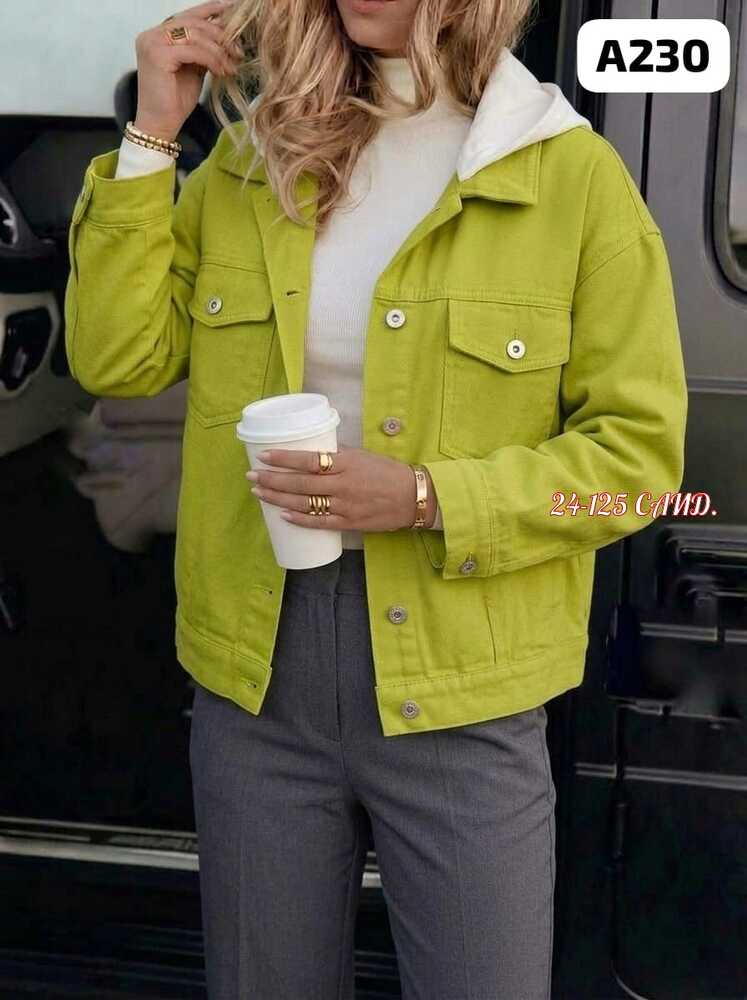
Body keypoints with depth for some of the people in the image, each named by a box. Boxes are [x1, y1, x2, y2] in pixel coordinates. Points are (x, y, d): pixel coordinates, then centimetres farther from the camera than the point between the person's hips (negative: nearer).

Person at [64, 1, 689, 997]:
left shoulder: (573, 175, -6)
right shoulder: (253, 156, 6)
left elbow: (637, 448, -7)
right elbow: (118, 355, 1)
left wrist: (428, 499, -19)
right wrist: (152, 134, -4)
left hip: (460, 691, -3)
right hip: (257, 665, 3)